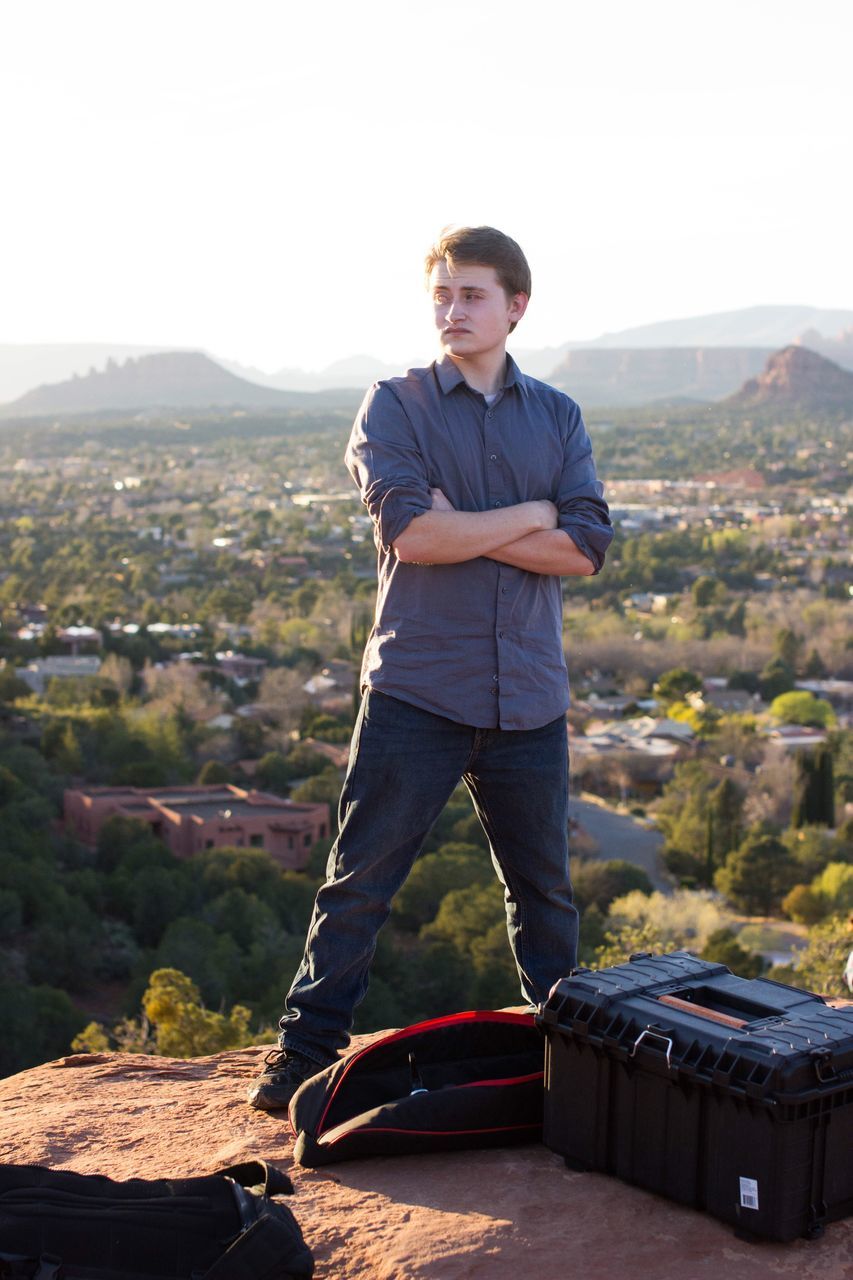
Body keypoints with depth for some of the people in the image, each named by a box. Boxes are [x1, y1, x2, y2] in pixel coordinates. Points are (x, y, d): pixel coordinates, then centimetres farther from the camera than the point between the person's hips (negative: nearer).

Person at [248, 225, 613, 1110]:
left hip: (528, 695, 3)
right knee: (361, 879, 1)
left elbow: (586, 548, -4)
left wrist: (462, 528, -12)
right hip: (416, 687, -3)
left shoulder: (558, 417, 9)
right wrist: (529, 516, -7)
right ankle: (307, 1046, 13)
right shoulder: (394, 406, 1)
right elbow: (408, 533, -15)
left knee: (544, 888, 15)